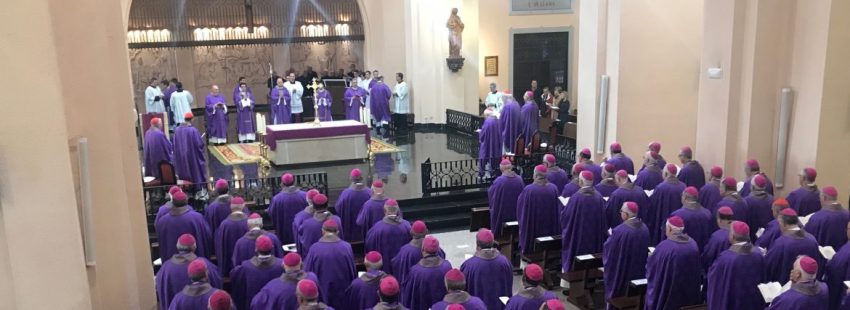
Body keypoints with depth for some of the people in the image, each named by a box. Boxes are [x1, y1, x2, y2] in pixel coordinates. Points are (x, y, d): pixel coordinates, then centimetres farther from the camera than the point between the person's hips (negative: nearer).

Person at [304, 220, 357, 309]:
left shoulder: (315, 248, -16)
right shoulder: (346, 247, -12)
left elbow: (307, 271, -7)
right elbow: (353, 271, -1)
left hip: (321, 290, -1)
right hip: (342, 290, 1)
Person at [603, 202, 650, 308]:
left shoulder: (620, 230, -25)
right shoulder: (644, 228, -5)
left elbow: (609, 249, -15)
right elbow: (645, 248, 9)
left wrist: (611, 237, 5)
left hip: (620, 271, -6)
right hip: (639, 270, 6)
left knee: (617, 293, 11)